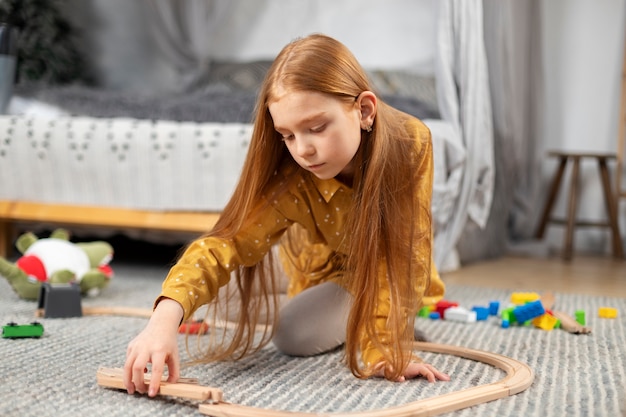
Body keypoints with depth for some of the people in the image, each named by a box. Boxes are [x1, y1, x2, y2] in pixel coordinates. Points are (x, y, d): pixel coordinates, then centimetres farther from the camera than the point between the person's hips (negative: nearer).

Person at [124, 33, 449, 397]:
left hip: (390, 266, -3)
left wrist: (382, 348, -40)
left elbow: (404, 256, -33)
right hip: (325, 260, 3)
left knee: (294, 334, -22)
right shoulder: (291, 178, -33)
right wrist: (166, 316, -56)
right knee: (227, 294, -5)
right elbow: (228, 242, -40)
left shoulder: (411, 143, -37)